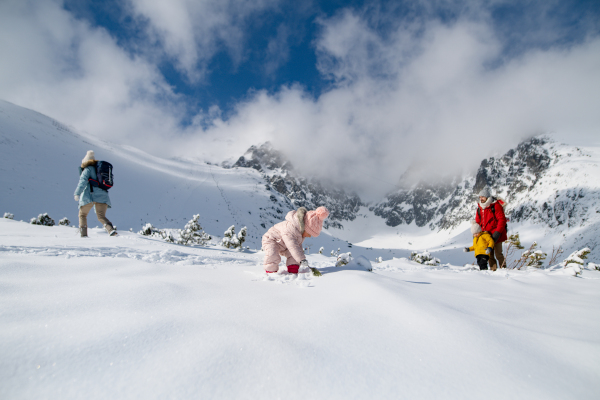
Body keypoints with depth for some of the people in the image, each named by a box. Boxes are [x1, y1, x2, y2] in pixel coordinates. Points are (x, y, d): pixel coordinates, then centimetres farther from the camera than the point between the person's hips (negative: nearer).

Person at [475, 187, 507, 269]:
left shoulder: (495, 206, -9)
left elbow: (502, 220, -13)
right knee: (490, 255, 7)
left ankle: (503, 269, 9)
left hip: (495, 235, -5)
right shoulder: (479, 207, 9)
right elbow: (477, 222, 15)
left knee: (498, 254, -4)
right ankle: (493, 269, 13)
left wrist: (497, 233, -18)